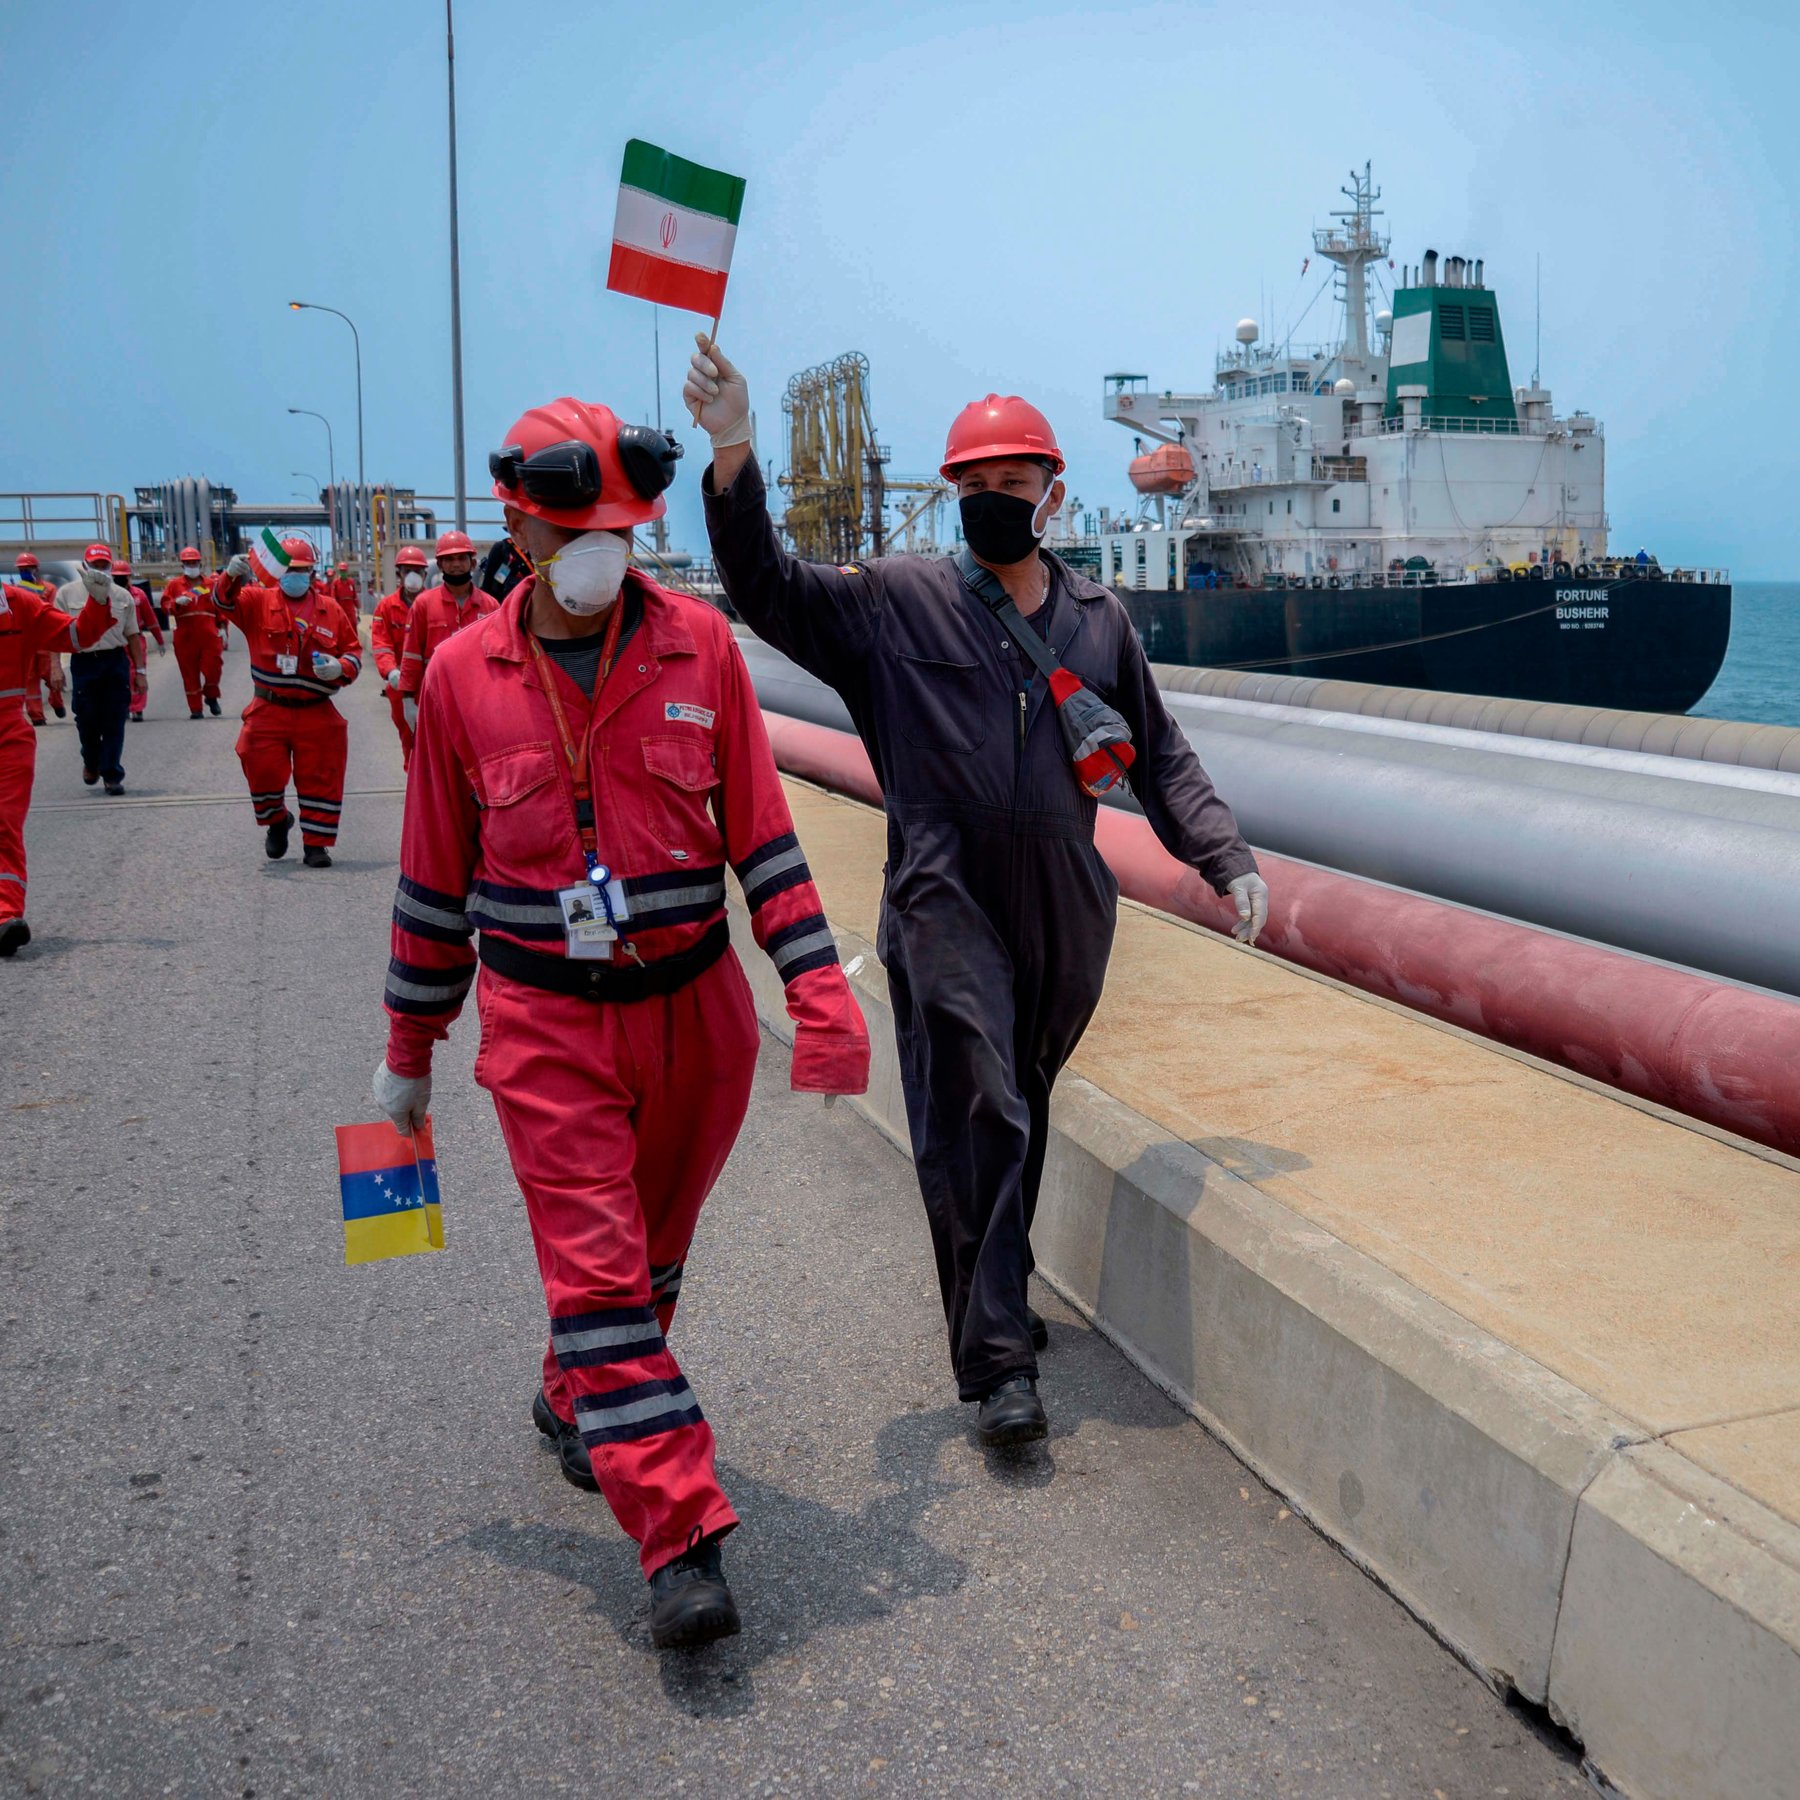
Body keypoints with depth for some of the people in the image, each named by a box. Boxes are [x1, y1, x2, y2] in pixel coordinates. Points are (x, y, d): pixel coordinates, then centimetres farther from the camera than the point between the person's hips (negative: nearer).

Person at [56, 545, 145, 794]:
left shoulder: (123, 595, 9)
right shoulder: (67, 593, 3)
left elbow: (133, 635, 12)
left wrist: (139, 672, 8)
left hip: (116, 661, 1)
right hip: (83, 662, -1)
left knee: (115, 720, 0)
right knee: (87, 719, 3)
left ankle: (112, 775, 8)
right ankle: (91, 762, 31)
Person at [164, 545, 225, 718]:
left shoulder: (211, 583, 11)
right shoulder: (175, 584, 9)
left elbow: (220, 607, 9)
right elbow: (165, 605, 3)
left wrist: (222, 627, 0)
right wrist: (176, 603, -17)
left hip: (209, 634, 0)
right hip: (185, 636, 0)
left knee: (213, 667, -7)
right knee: (189, 672, 2)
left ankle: (211, 696, 22)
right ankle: (195, 708, 10)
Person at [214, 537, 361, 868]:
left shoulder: (330, 609, 6)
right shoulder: (259, 602, 2)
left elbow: (353, 651, 10)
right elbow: (226, 602, -15)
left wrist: (341, 668, -13)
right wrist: (232, 576, -36)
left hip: (317, 716, 0)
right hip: (268, 712, 0)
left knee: (321, 779, 2)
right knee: (262, 772, 3)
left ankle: (316, 844, 14)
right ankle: (277, 822, 32)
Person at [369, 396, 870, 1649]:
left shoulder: (698, 644, -4)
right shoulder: (464, 673, -3)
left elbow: (760, 831, -1)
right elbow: (437, 879, 5)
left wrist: (820, 987, -10)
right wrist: (409, 1051, 11)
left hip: (696, 1008, 2)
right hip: (545, 1025, -1)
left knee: (653, 1251, 18)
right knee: (598, 1271, -7)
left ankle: (576, 1407, 46)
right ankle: (683, 1543, -2)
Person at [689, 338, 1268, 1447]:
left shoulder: (1099, 620, 11)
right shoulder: (895, 601, 2)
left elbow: (1160, 756, 17)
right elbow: (769, 588, -7)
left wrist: (1228, 859, 7)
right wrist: (733, 457, -21)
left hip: (1067, 912, 4)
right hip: (946, 906, -4)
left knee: (1024, 1113, 15)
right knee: (977, 1122, -10)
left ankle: (997, 1300, 34)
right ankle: (998, 1361, -4)